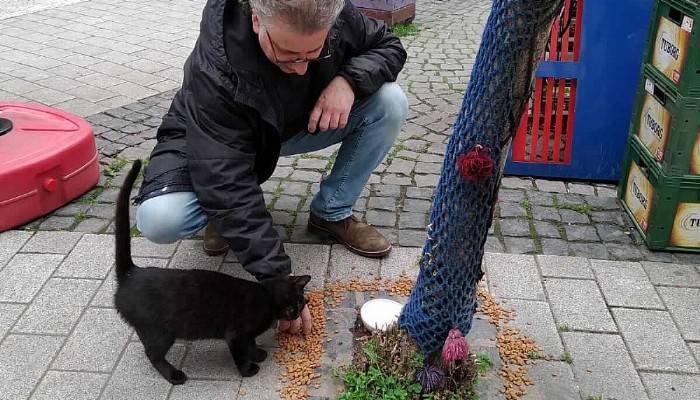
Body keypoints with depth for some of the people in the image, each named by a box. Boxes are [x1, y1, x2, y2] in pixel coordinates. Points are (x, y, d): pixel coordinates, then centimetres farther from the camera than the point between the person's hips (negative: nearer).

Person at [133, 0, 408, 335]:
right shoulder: (214, 70, -39)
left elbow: (388, 45, -6)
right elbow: (228, 182, -39)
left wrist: (348, 79, -29)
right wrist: (276, 277, -40)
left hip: (297, 126, 5)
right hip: (210, 142, -4)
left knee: (391, 104, -17)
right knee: (158, 219, -33)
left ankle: (331, 214, 0)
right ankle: (222, 216, 3)